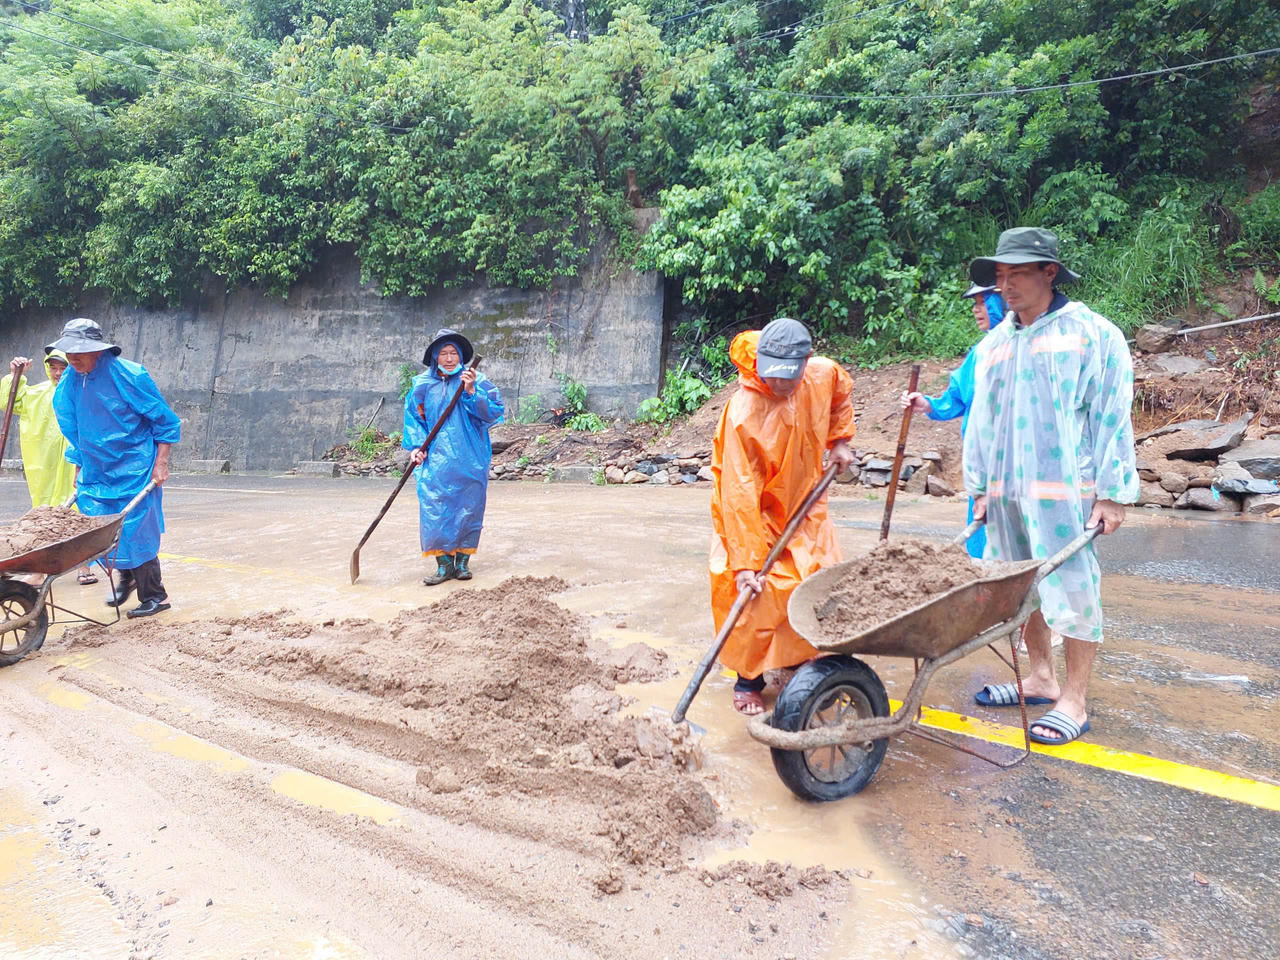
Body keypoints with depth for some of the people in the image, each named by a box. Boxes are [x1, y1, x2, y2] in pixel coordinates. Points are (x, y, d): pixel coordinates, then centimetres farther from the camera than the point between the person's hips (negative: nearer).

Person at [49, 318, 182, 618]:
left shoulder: (128, 375, -14)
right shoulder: (68, 386, 3)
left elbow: (165, 420, -9)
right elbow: (72, 431, 18)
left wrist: (160, 462, -11)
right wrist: (79, 470, 17)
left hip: (135, 471, -6)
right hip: (95, 473, 6)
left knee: (137, 531, -3)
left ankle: (155, 596, 9)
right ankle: (126, 577, 34)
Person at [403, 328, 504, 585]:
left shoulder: (476, 381, 3)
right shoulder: (422, 385, 9)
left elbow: (494, 412, -5)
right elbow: (414, 418, 14)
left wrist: (471, 392, -17)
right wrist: (417, 446, 1)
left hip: (469, 461, -1)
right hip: (435, 460, 1)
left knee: (468, 509, 3)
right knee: (435, 510, -6)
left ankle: (462, 561, 17)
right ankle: (444, 564, 2)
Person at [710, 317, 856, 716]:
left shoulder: (823, 374, -16)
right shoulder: (743, 413, -33)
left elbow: (842, 390, 14)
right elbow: (740, 493, -33)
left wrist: (839, 439, 8)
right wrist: (746, 561, -33)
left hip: (804, 503, 6)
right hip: (755, 511, -6)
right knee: (757, 597, -10)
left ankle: (801, 659, 31)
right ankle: (749, 680, 11)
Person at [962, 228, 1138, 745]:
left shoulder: (1092, 333, -1)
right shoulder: (992, 345, 14)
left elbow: (1113, 416, -4)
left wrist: (1112, 493, -8)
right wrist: (980, 487, 14)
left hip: (1064, 489, -5)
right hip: (1005, 490, 6)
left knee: (1072, 590, -1)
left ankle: (1074, 700, 10)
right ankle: (1041, 678, 28)